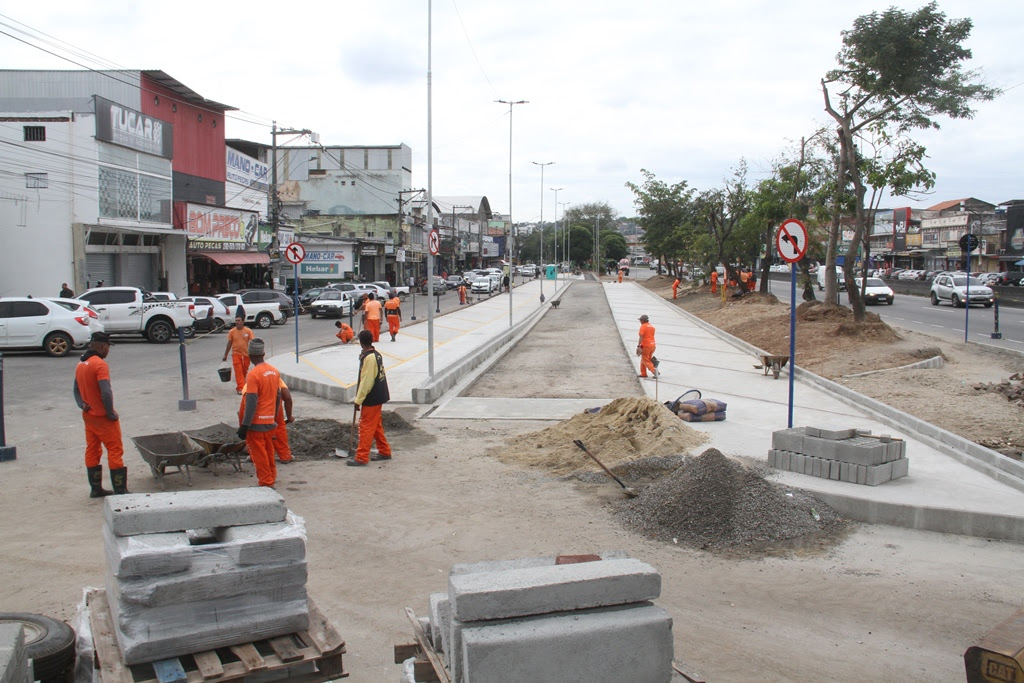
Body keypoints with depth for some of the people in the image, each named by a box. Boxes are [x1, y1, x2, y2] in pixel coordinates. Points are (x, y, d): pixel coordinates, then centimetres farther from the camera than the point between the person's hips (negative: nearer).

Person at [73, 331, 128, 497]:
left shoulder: (81, 364, 9)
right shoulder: (100, 364, -19)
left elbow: (76, 389, 14)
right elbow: (106, 393, -26)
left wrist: (82, 404, 1)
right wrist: (111, 413, -16)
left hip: (88, 416, 8)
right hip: (102, 417, -8)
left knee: (92, 451, 12)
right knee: (115, 451, -2)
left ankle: (95, 488, 18)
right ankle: (120, 490, -1)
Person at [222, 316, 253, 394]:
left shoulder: (248, 331, -4)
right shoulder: (232, 331, -2)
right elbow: (229, 344, 5)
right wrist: (225, 355, 8)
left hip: (246, 354, 1)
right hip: (236, 354, -1)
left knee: (244, 371, 13)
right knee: (238, 371, -9)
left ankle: (241, 386, 31)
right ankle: (240, 388, -10)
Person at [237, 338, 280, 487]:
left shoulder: (253, 374, -18)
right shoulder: (275, 371, 4)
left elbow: (251, 403, -21)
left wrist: (244, 426, -17)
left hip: (257, 423, -7)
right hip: (270, 422, 7)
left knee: (258, 453, 3)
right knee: (269, 451, 19)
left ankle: (266, 482, 8)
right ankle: (272, 477, 30)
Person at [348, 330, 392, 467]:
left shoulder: (368, 358, -21)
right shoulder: (376, 354, 7)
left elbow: (366, 381, -22)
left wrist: (358, 400, -17)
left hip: (372, 399, -9)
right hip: (378, 396, 9)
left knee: (366, 427, -4)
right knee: (376, 426, 19)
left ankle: (361, 458, 0)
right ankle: (384, 451, 28)